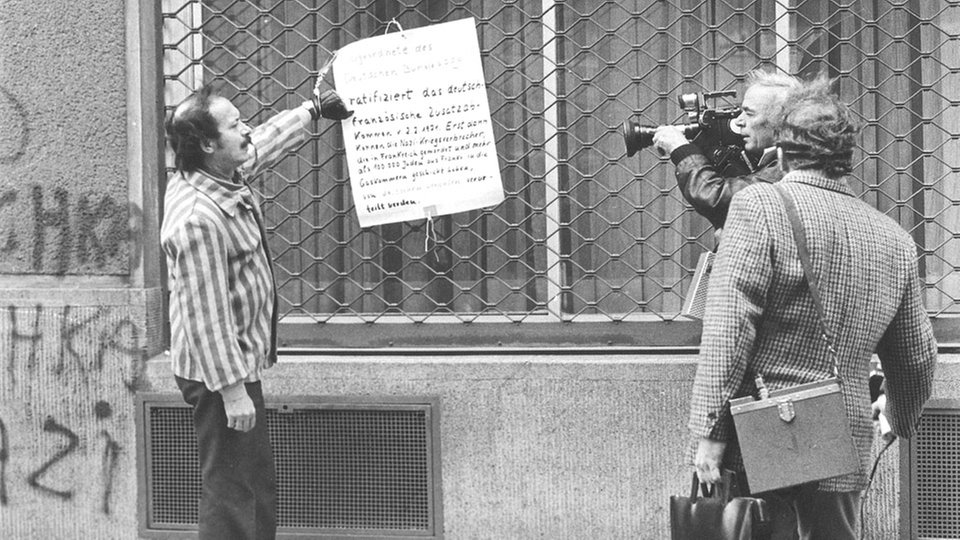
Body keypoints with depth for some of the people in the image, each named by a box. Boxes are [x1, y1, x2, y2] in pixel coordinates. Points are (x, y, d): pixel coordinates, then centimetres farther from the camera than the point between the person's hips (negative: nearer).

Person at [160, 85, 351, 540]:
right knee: (230, 490, -6)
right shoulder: (199, 221, -28)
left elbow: (264, 143, 25)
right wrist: (232, 391, -25)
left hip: (241, 362, 10)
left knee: (259, 486, 17)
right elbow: (207, 315, -27)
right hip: (220, 370, -10)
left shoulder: (224, 176, 2)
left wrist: (313, 109, 36)